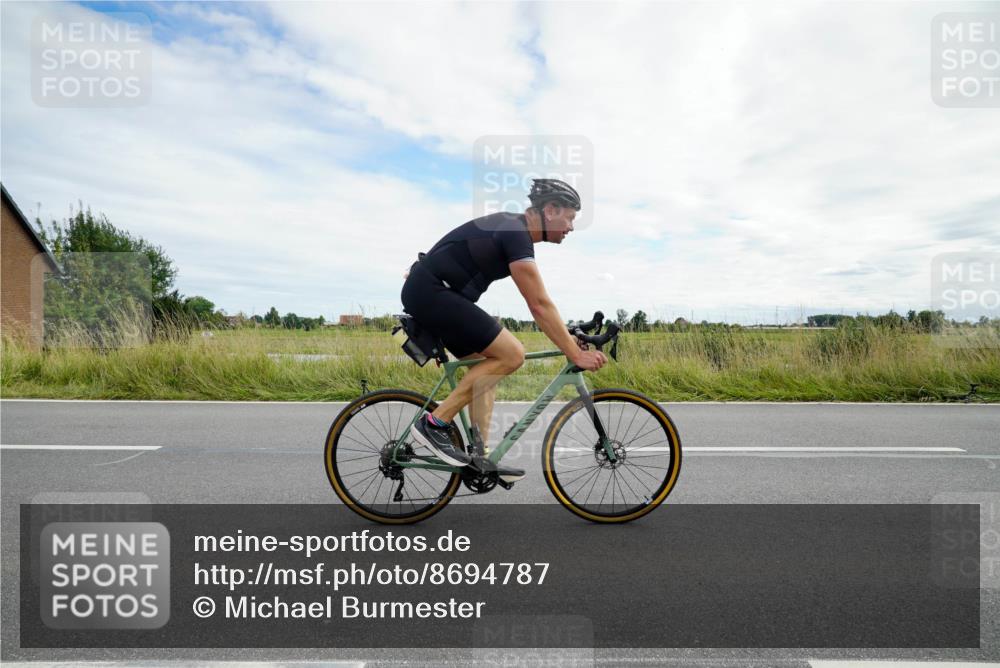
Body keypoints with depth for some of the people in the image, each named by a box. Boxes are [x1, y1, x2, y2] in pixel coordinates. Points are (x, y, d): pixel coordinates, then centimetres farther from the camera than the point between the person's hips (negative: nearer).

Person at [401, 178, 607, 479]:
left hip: (427, 292, 10)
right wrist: (576, 354, -16)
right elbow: (539, 306, -21)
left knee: (488, 364, 11)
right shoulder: (515, 234, -17)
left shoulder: (512, 228, 14)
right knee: (511, 355, -13)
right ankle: (433, 423, -7)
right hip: (431, 291, -10)